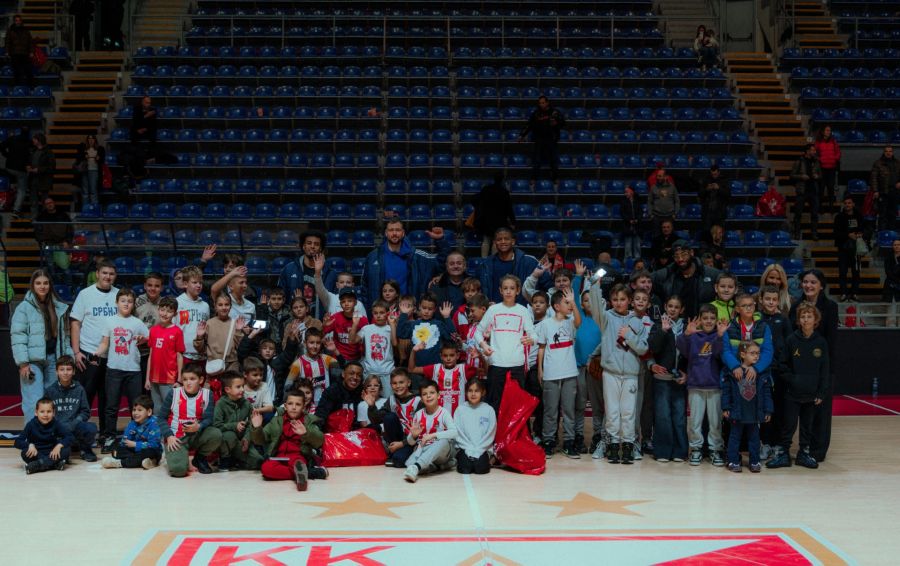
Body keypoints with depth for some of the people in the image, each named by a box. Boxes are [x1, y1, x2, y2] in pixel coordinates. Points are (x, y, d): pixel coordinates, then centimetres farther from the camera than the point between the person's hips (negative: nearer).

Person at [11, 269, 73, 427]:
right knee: (34, 403, -12)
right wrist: (23, 363, -14)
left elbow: (64, 335, 19)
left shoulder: (59, 308, 13)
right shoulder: (24, 307, -3)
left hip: (53, 359, 6)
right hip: (33, 360, -5)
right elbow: (17, 337, -7)